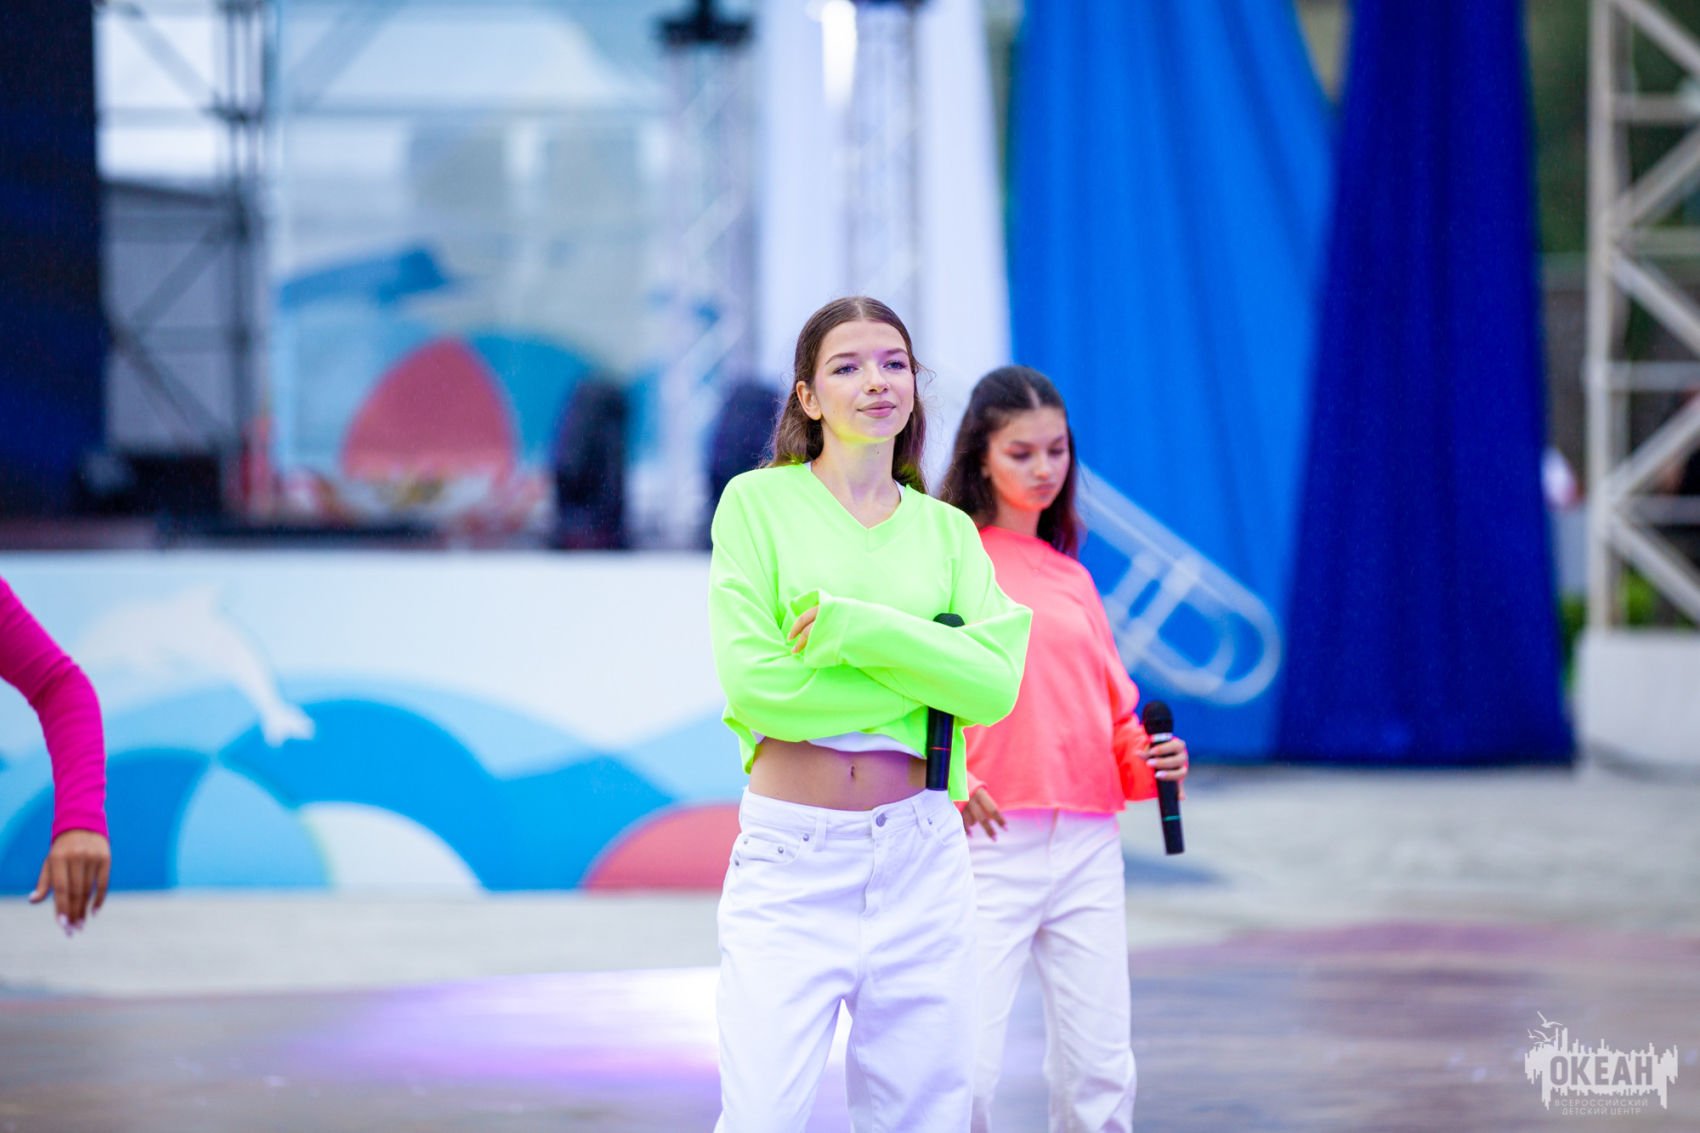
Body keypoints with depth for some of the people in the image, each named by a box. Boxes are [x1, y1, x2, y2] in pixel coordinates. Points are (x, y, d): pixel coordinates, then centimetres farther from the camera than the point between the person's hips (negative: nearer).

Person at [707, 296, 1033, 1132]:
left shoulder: (946, 530, 11)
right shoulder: (757, 501, 1)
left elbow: (996, 687, -3)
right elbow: (752, 682, -11)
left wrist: (860, 627, -14)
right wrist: (930, 671, -7)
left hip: (920, 858, 4)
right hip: (789, 857, -3)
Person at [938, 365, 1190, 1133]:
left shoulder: (1071, 578, 18)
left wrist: (1151, 761, 1)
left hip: (1088, 843, 5)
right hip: (987, 838, -5)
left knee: (1100, 1070, 3)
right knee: (966, 1068, -12)